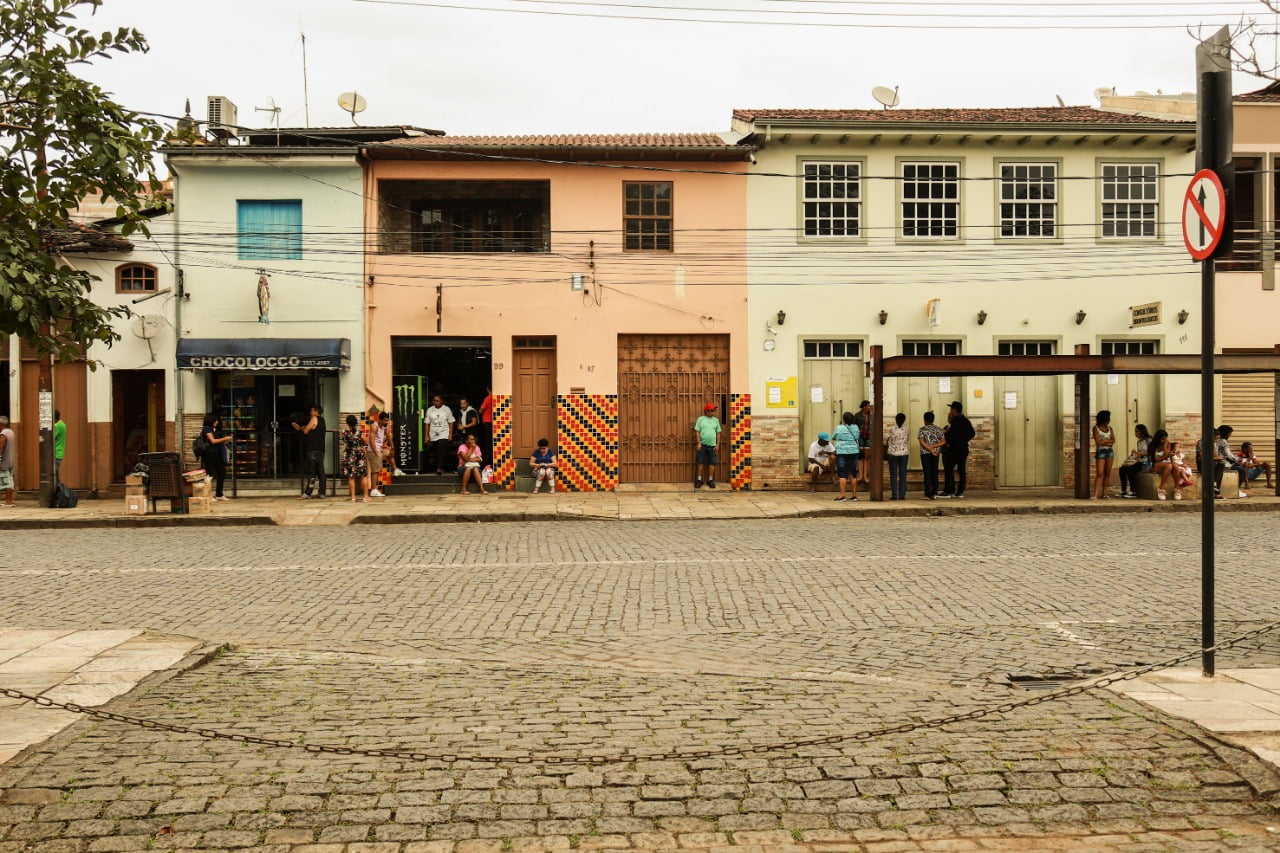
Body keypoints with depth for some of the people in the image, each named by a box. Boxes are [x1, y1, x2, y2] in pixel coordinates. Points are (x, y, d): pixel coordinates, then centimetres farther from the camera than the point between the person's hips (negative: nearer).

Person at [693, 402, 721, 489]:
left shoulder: (716, 420, 8)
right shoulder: (700, 419, 0)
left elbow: (718, 433, 10)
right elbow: (697, 431, -2)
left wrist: (717, 444, 4)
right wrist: (699, 443, -10)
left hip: (712, 445, 2)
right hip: (703, 444, -2)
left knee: (712, 463, 3)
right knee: (700, 462, 0)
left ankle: (710, 480, 12)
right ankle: (699, 480, 7)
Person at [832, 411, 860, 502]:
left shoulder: (839, 428, -9)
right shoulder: (856, 428, 4)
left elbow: (833, 439, 4)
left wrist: (833, 441, 25)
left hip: (842, 453, -5)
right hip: (854, 452, 5)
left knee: (842, 474, -5)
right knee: (853, 473, 10)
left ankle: (842, 495, -9)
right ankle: (854, 495, 13)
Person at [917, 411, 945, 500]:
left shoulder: (922, 429, -4)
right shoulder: (938, 429, 6)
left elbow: (922, 442, -13)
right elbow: (943, 442, -1)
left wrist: (930, 449, -12)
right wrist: (933, 446, -7)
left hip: (925, 453, -3)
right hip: (935, 454, 3)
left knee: (927, 473, -3)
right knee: (934, 473, 9)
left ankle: (928, 494, -7)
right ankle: (934, 493, 7)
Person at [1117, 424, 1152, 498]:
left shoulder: (1148, 440, -6)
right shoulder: (1139, 442, 19)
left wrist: (1138, 453, -22)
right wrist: (1133, 454, -1)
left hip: (1146, 462, -9)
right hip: (1139, 461, 9)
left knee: (1130, 469, -29)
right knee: (1122, 469, -8)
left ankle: (1133, 492, -26)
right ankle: (1123, 491, -8)